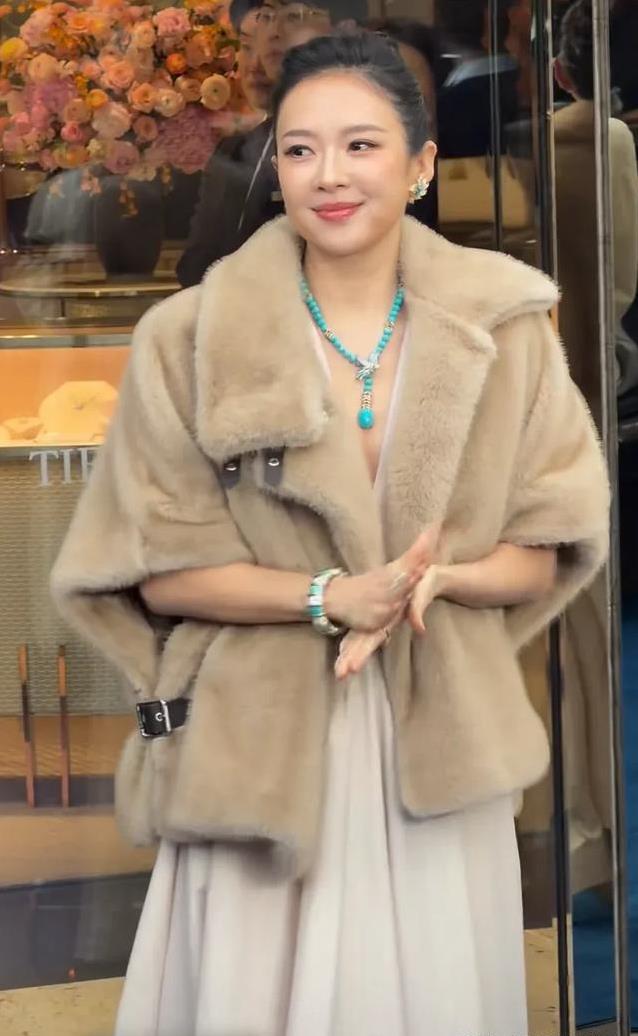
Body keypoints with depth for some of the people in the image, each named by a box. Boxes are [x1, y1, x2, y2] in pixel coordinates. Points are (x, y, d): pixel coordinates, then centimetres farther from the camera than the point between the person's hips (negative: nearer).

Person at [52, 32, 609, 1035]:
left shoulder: (504, 332, 1)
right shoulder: (190, 339, -5)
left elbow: (543, 555, 4)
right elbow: (159, 568, -4)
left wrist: (437, 577, -17)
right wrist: (331, 596, -18)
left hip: (438, 741, 2)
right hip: (260, 747, -2)